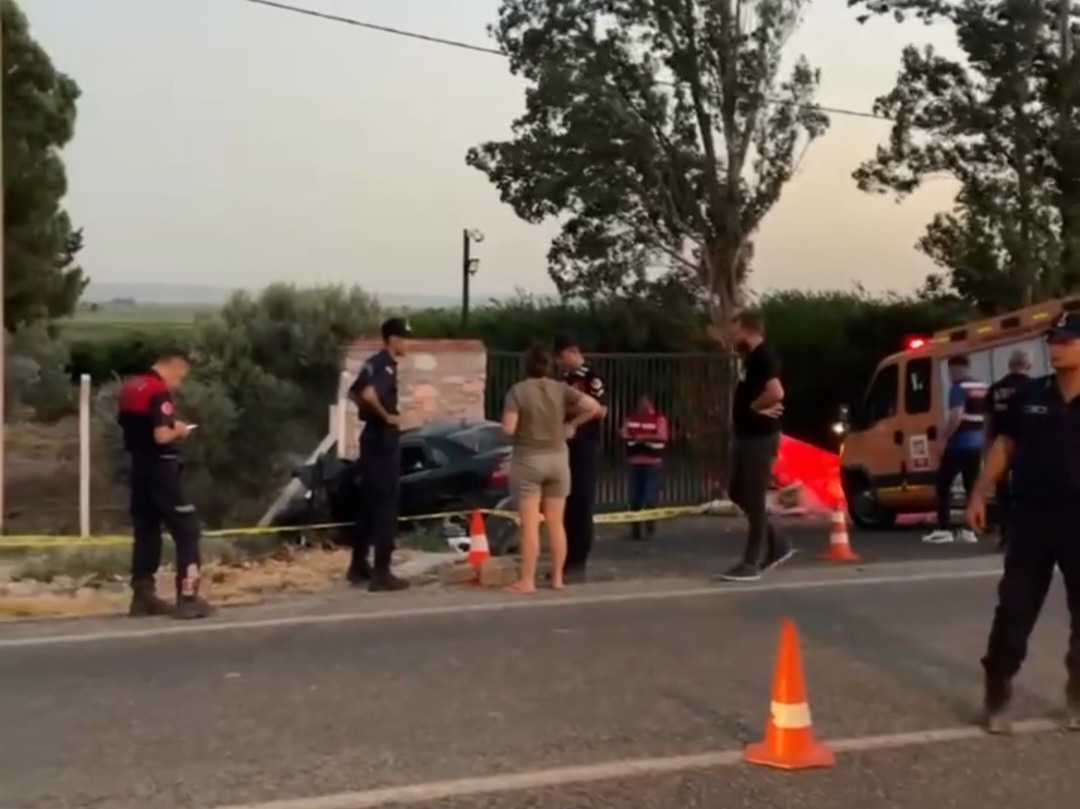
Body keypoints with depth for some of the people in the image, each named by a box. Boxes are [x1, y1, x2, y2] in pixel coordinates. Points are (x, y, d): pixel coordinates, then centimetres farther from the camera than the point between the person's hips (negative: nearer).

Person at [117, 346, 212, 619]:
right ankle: (187, 598, -7)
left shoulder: (129, 387, 11)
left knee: (145, 531, 13)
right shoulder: (159, 392, -16)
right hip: (160, 468, -9)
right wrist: (178, 430, -4)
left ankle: (143, 595, 15)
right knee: (187, 530, -4)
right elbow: (161, 436, -25)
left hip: (139, 467, 9)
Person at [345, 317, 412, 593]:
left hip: (372, 437, 10)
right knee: (385, 508, -6)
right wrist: (387, 416, -19)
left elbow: (353, 393, 24)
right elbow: (369, 394, -33)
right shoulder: (386, 366, -16)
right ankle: (381, 574, -4)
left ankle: (358, 567, 22)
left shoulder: (373, 363, 13)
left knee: (368, 505, 15)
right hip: (384, 440, -10)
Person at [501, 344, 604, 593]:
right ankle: (557, 577, 16)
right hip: (557, 458, 4)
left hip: (528, 460, -4)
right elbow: (594, 406, -7)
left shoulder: (518, 390, -9)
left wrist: (522, 425, 7)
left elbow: (508, 428, -15)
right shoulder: (561, 389, 0)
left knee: (530, 524, -2)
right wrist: (572, 424, 6)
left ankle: (527, 581, -1)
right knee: (556, 523, 11)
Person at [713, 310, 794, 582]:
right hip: (745, 436, 10)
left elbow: (776, 392, -35)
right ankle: (777, 546, 24)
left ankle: (751, 564, 2)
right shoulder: (750, 356, 12)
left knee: (754, 500, -5)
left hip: (760, 438, -10)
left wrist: (754, 407, -19)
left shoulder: (764, 357, -18)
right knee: (739, 494, 14)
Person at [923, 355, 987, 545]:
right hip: (975, 444, 8)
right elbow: (986, 416, 21)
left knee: (943, 485, 0)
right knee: (971, 486, 11)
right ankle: (970, 530, 12)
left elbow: (956, 416, -22)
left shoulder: (958, 387, -11)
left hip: (959, 444, -8)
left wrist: (944, 438, -15)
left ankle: (943, 530, -4)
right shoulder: (982, 388, 13)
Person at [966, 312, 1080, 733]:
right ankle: (996, 696, 11)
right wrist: (979, 495, 5)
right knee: (1014, 609, 3)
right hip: (1031, 515, 1)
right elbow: (1004, 445, 10)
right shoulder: (1029, 396, 3)